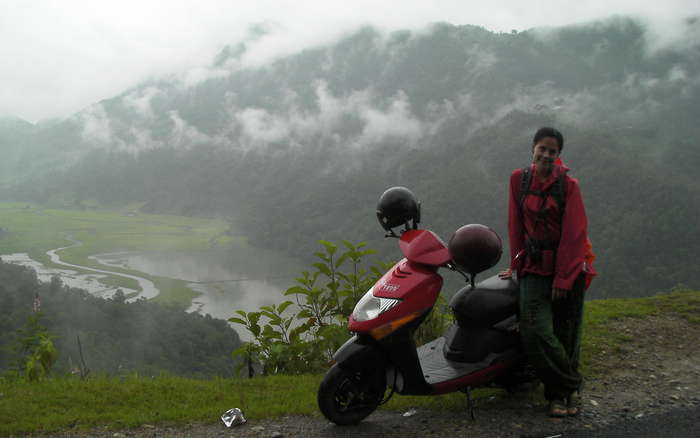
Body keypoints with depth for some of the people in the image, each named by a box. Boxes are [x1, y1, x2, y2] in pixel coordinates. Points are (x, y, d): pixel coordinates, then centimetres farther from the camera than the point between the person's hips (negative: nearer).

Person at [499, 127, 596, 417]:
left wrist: (563, 278, -13)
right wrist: (516, 264, 5)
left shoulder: (568, 184, -5)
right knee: (535, 331, -13)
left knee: (566, 333, 4)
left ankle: (559, 392, 21)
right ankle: (569, 387, 2)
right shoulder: (519, 179, 3)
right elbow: (516, 225, 7)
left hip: (568, 264, -1)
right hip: (534, 266, 2)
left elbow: (573, 233, -9)